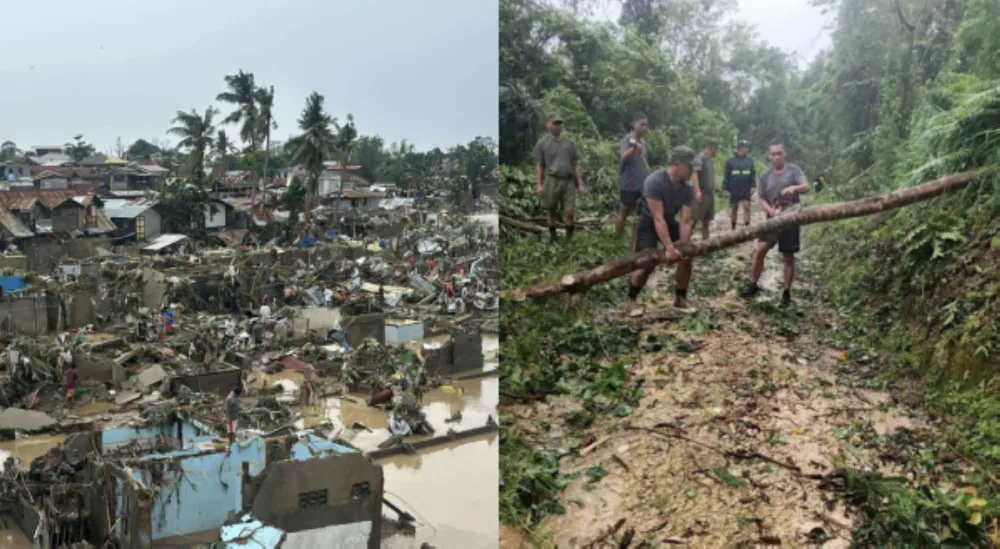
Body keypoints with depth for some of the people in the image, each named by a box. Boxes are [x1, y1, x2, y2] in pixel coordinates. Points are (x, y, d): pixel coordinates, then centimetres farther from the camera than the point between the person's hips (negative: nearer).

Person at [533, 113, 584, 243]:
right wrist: (539, 185, -3)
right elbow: (540, 165, 6)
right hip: (551, 180, -1)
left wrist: (580, 184, 7)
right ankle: (552, 234, 22)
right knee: (551, 210, 5)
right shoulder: (542, 143, 5)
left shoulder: (569, 143, 13)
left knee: (568, 211, -6)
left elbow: (576, 165, 13)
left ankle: (570, 233, 16)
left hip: (568, 181, 1)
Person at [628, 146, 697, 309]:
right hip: (648, 223, -6)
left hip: (669, 222, 6)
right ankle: (630, 300, 0)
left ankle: (680, 299, 11)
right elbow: (658, 218, -34)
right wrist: (670, 248, -38)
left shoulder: (687, 189, -13)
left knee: (687, 256, -3)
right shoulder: (654, 181, -31)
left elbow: (686, 221, -15)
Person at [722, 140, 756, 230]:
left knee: (746, 207, -7)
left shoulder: (750, 160, 6)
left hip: (746, 189, 1)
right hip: (734, 189, -1)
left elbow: (753, 174, 6)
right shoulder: (730, 161, -1)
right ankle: (733, 228, 19)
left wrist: (752, 186, -4)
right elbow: (726, 175, -1)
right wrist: (725, 188, -5)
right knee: (734, 209, 8)